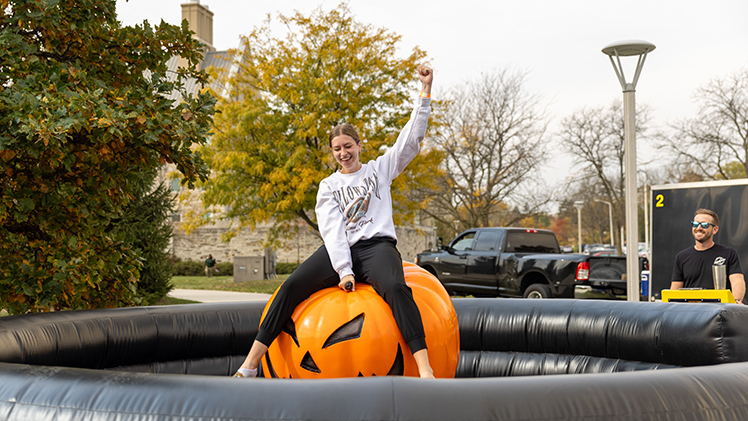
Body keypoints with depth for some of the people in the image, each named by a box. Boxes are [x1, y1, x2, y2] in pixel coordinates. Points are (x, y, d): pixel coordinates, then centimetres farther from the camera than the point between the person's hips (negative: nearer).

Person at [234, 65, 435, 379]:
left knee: (395, 287, -36)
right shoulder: (328, 186, 15)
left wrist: (426, 89, 2)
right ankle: (250, 365, -22)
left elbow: (411, 138, 9)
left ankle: (425, 370, -44)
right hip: (339, 251, 1)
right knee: (292, 286, -22)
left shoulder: (379, 169, 16)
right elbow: (332, 230, 2)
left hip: (377, 246, -1)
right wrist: (343, 270, -14)